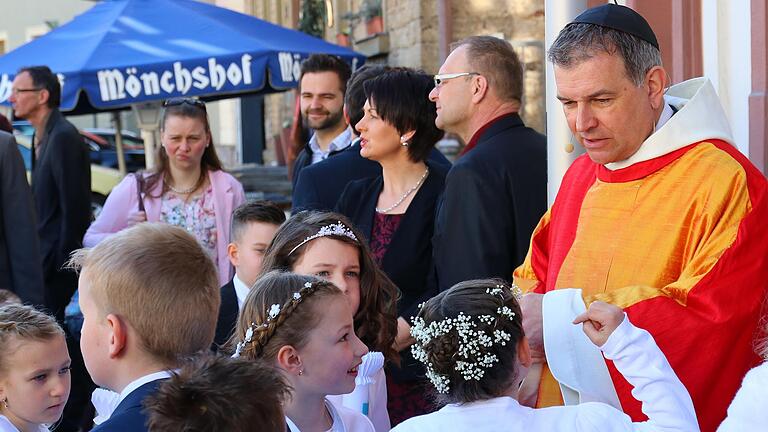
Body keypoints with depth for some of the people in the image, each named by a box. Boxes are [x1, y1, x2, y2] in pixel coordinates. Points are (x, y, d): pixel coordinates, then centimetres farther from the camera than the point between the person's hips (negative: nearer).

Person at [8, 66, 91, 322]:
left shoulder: (64, 137, -16)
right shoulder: (42, 136, 14)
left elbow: (74, 206, -18)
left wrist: (62, 263, -17)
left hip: (58, 260, -9)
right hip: (45, 255, 9)